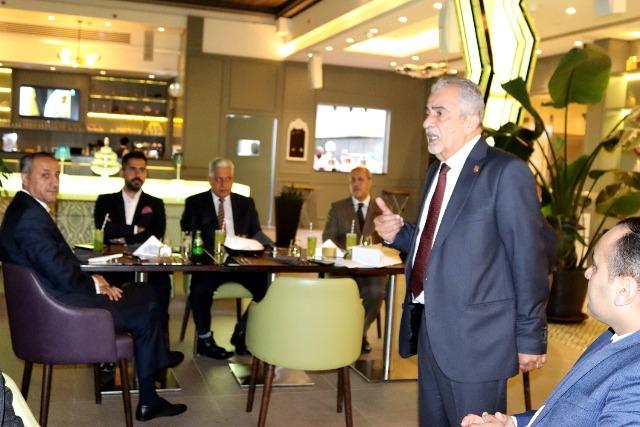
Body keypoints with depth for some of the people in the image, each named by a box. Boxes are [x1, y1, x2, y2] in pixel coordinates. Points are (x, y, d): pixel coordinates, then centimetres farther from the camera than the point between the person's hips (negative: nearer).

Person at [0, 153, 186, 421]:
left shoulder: (22, 208, 9)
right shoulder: (31, 215, -24)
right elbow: (61, 275, -27)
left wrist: (91, 280, 0)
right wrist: (94, 285, -9)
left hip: (51, 304, 10)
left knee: (143, 292, 17)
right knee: (146, 312, 4)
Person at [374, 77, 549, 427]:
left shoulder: (506, 173, -13)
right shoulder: (437, 170, 12)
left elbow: (528, 260, -14)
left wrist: (531, 338, -12)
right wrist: (398, 233, 0)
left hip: (474, 336, -8)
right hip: (428, 328, 8)